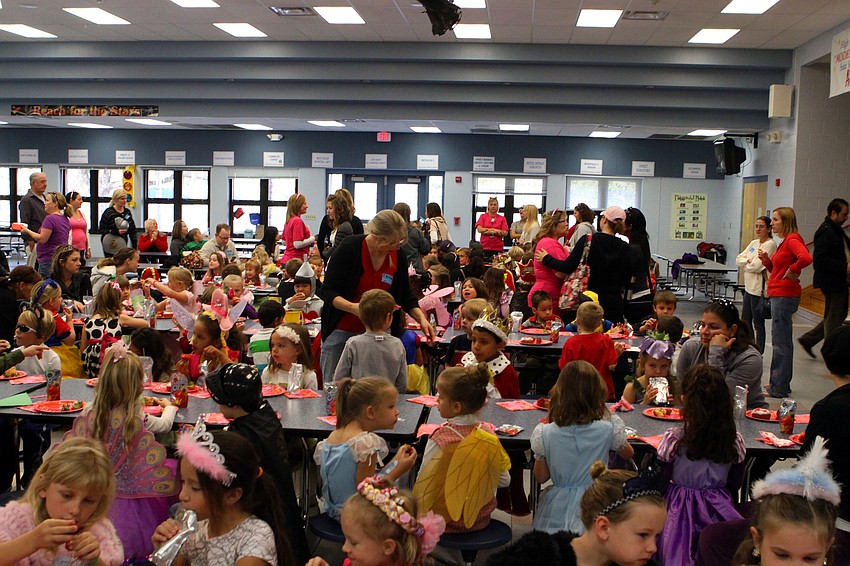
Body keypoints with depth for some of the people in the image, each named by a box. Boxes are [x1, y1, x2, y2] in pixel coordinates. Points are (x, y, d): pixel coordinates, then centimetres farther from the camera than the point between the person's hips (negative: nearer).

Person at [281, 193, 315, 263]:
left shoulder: (289, 220, 13)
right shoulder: (298, 221, -15)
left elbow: (284, 241, 21)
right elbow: (297, 244, -21)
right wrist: (313, 238, -10)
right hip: (296, 259, -9)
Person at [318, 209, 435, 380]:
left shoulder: (398, 256, -5)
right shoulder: (350, 247, -18)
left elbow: (405, 296, 7)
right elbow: (326, 292, -17)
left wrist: (421, 318, -10)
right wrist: (352, 307, -34)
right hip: (340, 328, -3)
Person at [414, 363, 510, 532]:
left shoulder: (440, 438, -23)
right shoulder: (488, 433, -9)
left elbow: (423, 485, -15)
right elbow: (504, 481, 1)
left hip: (446, 521, -5)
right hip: (482, 518, 5)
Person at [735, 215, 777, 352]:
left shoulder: (770, 245, -12)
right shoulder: (754, 243, 13)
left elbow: (756, 266, -20)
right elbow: (738, 259, 8)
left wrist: (745, 264, -1)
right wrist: (748, 261, -11)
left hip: (759, 288, -9)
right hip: (749, 286, 9)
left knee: (758, 323, -1)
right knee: (745, 321, 15)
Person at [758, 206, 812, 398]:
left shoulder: (792, 240, -14)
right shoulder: (786, 241, 16)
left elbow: (806, 258, -33)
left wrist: (791, 272, -19)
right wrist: (766, 260, 4)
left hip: (784, 296, -11)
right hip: (779, 295, 11)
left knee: (781, 343, -5)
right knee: (782, 342, 16)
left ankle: (779, 389, 1)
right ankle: (779, 384, 24)